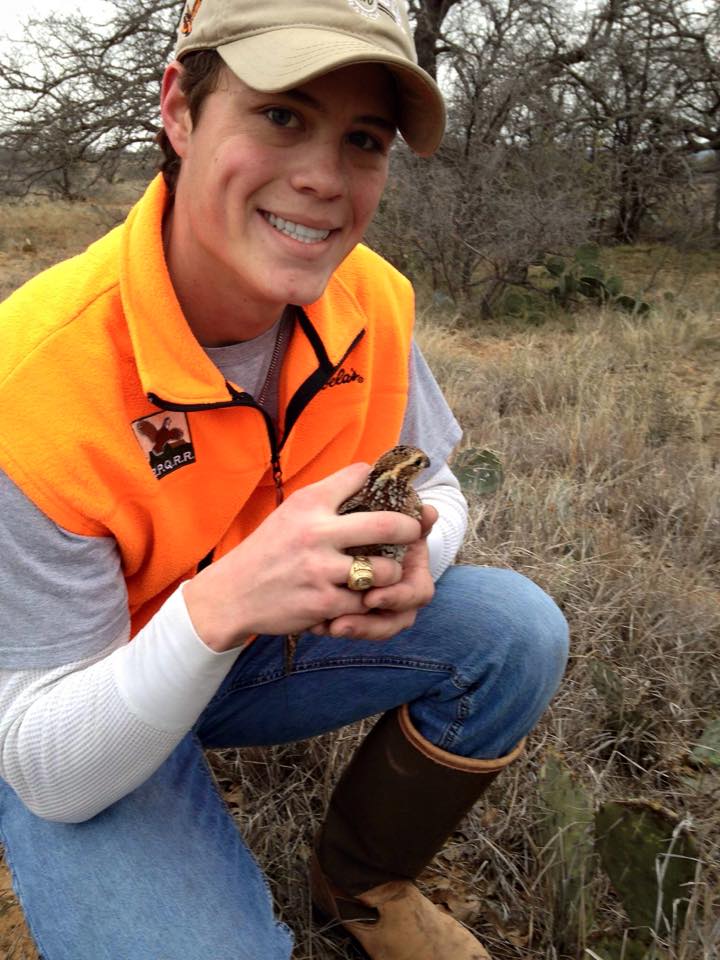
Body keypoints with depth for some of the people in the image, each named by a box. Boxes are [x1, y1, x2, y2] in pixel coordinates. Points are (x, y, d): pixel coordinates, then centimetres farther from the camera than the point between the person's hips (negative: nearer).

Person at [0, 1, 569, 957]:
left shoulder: (370, 298, -17)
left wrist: (414, 545, -25)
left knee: (517, 632, -13)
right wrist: (220, 601, -43)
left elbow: (436, 487, 0)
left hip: (275, 642, 5)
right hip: (77, 710, -4)